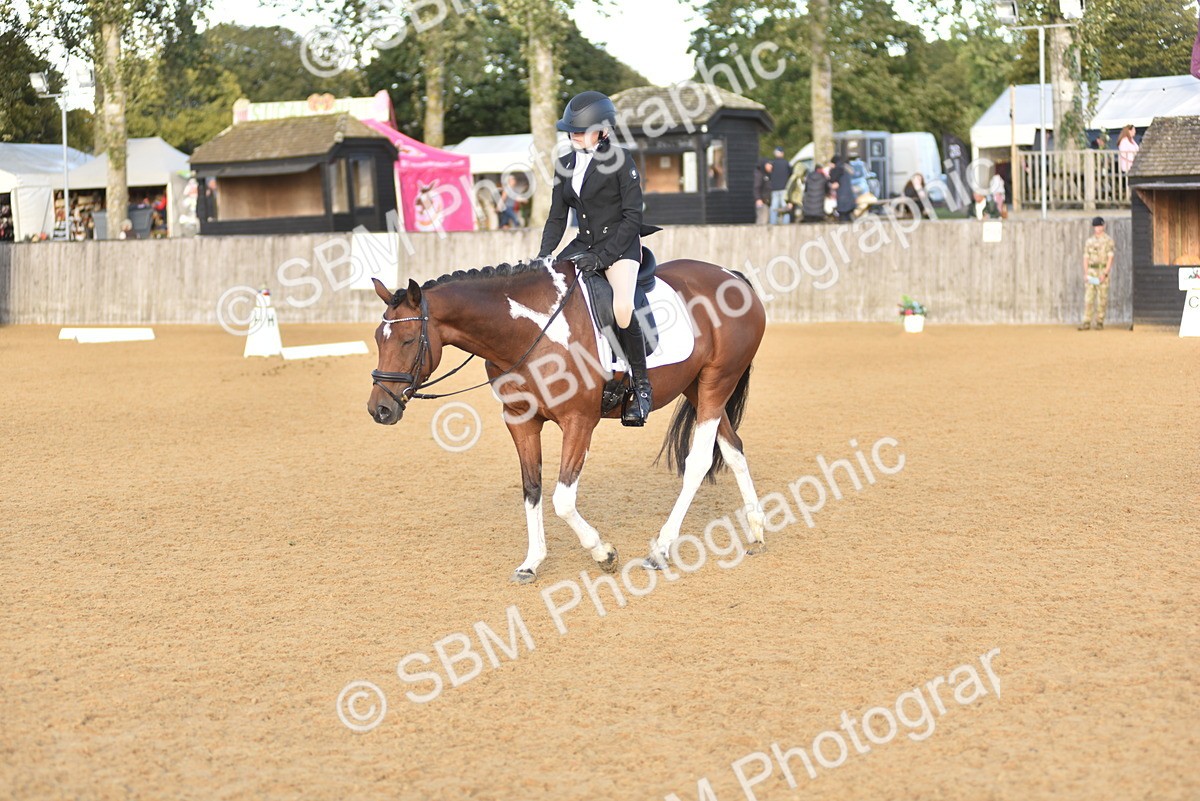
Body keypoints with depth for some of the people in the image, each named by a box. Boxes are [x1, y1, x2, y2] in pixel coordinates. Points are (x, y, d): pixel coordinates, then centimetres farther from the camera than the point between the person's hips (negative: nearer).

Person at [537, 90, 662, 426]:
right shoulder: (565, 165, 9)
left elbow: (632, 216, -11)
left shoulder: (620, 159, -8)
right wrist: (542, 257, -3)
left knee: (622, 308, -30)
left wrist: (603, 256, -19)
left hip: (620, 244, -7)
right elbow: (557, 218, 12)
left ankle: (641, 387, -16)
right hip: (584, 244, 7)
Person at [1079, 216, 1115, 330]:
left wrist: (1104, 273, -16)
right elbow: (1086, 258, 12)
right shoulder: (1089, 241, 12)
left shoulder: (1108, 240, -1)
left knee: (1102, 298, -2)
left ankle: (1100, 323, 4)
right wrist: (1085, 273, 0)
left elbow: (1110, 258, -7)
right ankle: (1086, 323, -3)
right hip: (1091, 271, 4)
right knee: (1088, 297, -3)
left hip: (1103, 270, -4)